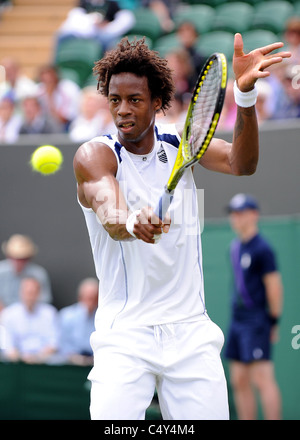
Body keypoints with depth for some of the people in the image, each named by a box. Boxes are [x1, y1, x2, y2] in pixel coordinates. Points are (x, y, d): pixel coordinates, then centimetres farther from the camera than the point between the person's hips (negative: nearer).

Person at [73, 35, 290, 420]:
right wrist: (132, 223, -52)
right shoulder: (94, 155, -7)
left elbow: (240, 163, -12)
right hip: (125, 334, -3)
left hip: (191, 331, 3)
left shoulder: (180, 143, 6)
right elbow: (109, 214, -27)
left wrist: (245, 95, -29)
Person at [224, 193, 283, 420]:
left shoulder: (262, 248, -10)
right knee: (240, 381, 8)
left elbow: (274, 286, -12)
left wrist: (273, 322, -10)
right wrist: (237, 314, 14)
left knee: (262, 379, -12)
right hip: (238, 320, 9)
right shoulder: (236, 247, 15)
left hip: (256, 321, -9)